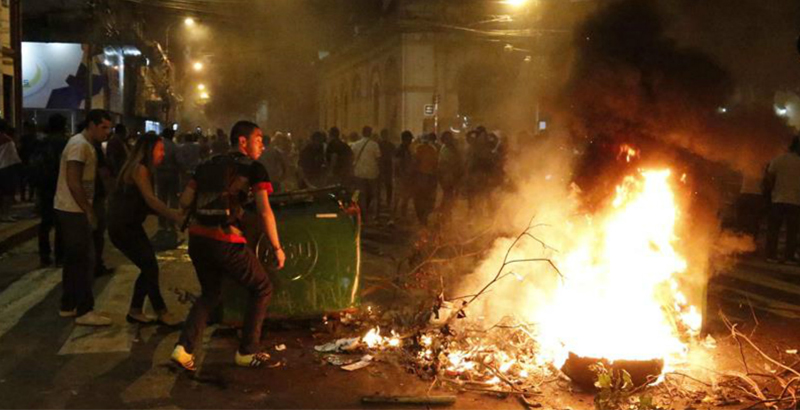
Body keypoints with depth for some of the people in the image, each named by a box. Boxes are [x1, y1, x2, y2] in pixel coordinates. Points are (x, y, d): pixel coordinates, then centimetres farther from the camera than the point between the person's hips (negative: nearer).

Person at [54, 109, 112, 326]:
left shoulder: (86, 145, 15)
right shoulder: (80, 145, -17)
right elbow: (73, 182, -23)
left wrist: (87, 209, 16)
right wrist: (89, 210, -20)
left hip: (72, 210, 10)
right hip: (73, 210, -10)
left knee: (75, 259, 15)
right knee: (84, 260, -6)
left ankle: (68, 306, 23)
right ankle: (84, 311, 0)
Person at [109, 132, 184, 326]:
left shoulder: (141, 168, 14)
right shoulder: (139, 168, -16)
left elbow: (146, 203, 11)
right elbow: (150, 199, -26)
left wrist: (173, 213, 2)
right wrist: (176, 217, -30)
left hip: (129, 225, 9)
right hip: (123, 227, -9)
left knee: (148, 268, 9)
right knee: (150, 268, -7)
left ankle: (135, 311, 16)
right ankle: (162, 313, 0)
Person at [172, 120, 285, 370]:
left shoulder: (208, 166, 18)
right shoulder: (253, 169, 1)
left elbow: (184, 202, 11)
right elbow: (265, 212, -9)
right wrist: (277, 248, -2)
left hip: (197, 238, 6)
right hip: (226, 241, -6)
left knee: (209, 293, 27)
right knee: (262, 289, 15)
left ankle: (185, 348, 10)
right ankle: (247, 352, 16)